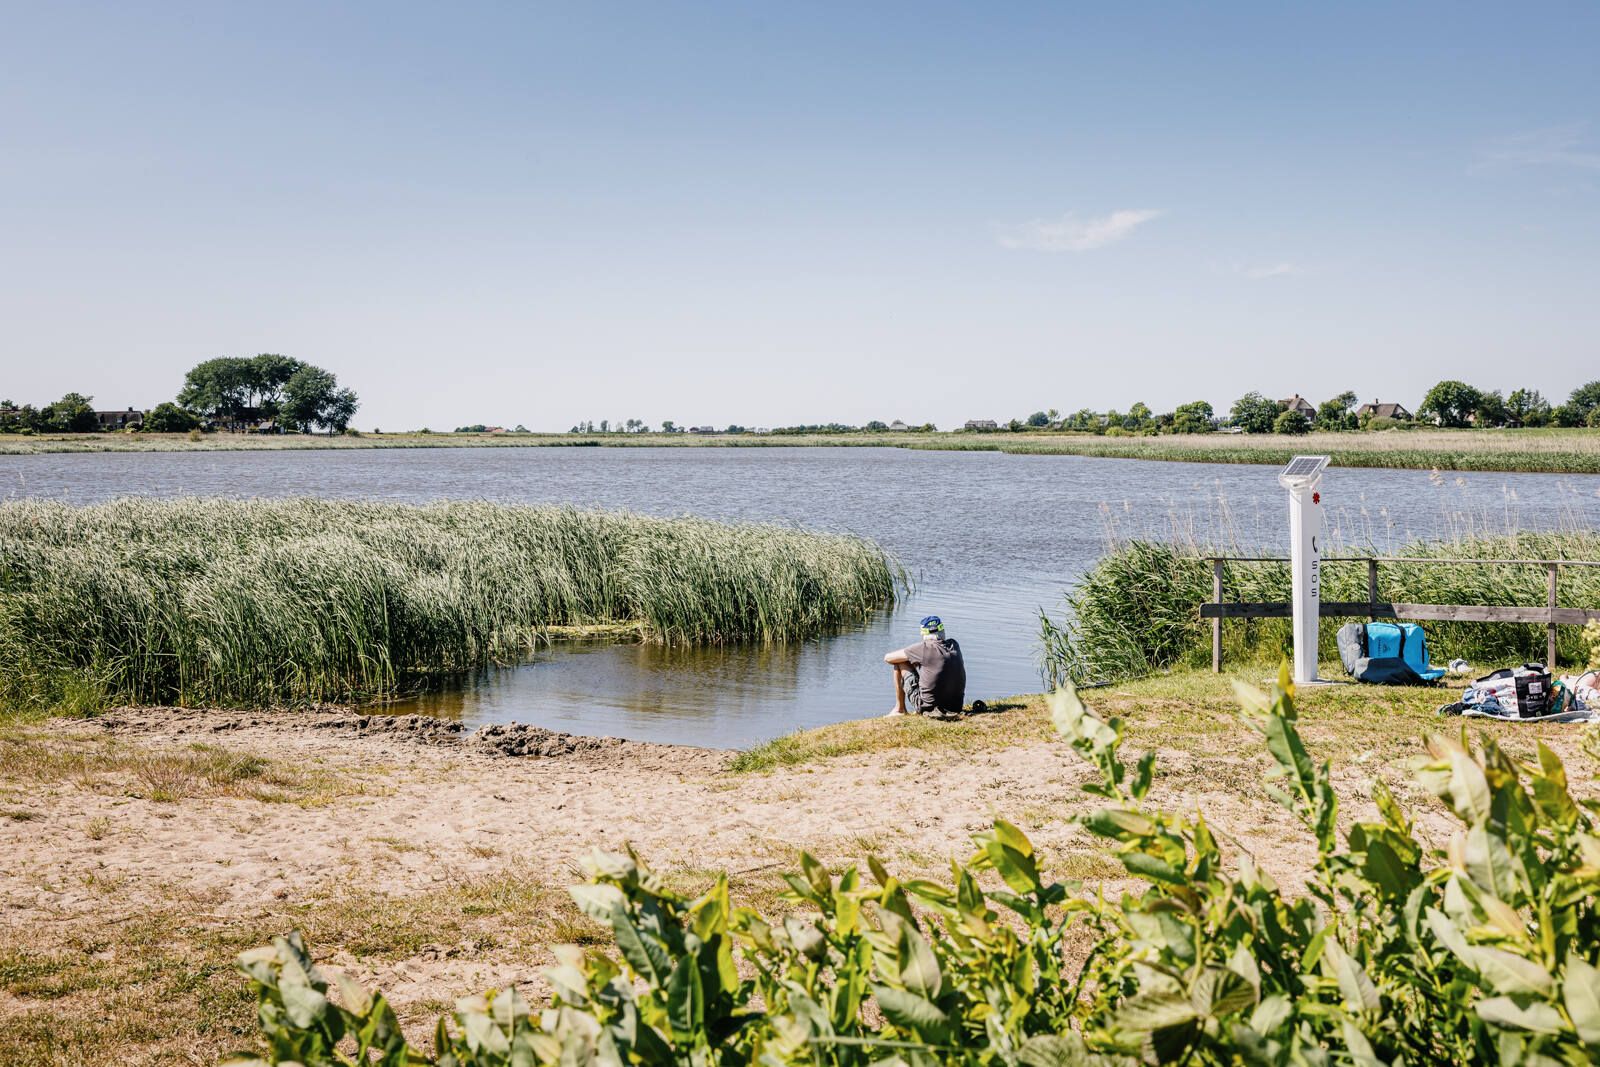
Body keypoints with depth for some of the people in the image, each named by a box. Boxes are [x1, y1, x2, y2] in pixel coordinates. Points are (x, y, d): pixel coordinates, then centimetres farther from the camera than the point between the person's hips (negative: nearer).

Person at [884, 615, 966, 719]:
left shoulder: (923, 647, -9)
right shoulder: (954, 645, 5)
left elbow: (887, 658, 3)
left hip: (929, 707, -5)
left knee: (900, 663, 9)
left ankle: (900, 709, 18)